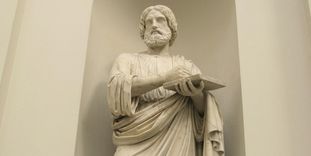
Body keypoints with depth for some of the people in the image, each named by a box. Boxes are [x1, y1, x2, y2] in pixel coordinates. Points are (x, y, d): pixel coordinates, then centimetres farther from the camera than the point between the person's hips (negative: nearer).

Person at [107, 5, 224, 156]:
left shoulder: (187, 65, 14)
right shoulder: (127, 59, 11)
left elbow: (204, 110, 7)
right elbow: (117, 88, -8)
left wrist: (196, 94, -15)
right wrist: (164, 78, -17)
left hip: (178, 143, 1)